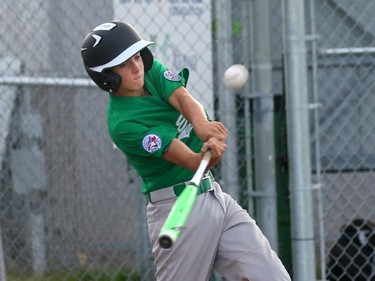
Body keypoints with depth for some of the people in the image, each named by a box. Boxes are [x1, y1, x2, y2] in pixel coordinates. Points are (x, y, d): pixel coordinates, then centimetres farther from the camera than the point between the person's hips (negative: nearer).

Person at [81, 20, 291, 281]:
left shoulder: (152, 71, 4)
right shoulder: (123, 123, -17)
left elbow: (183, 98, -16)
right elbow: (191, 161, -23)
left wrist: (202, 125, -37)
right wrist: (209, 155, -45)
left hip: (213, 193, 7)